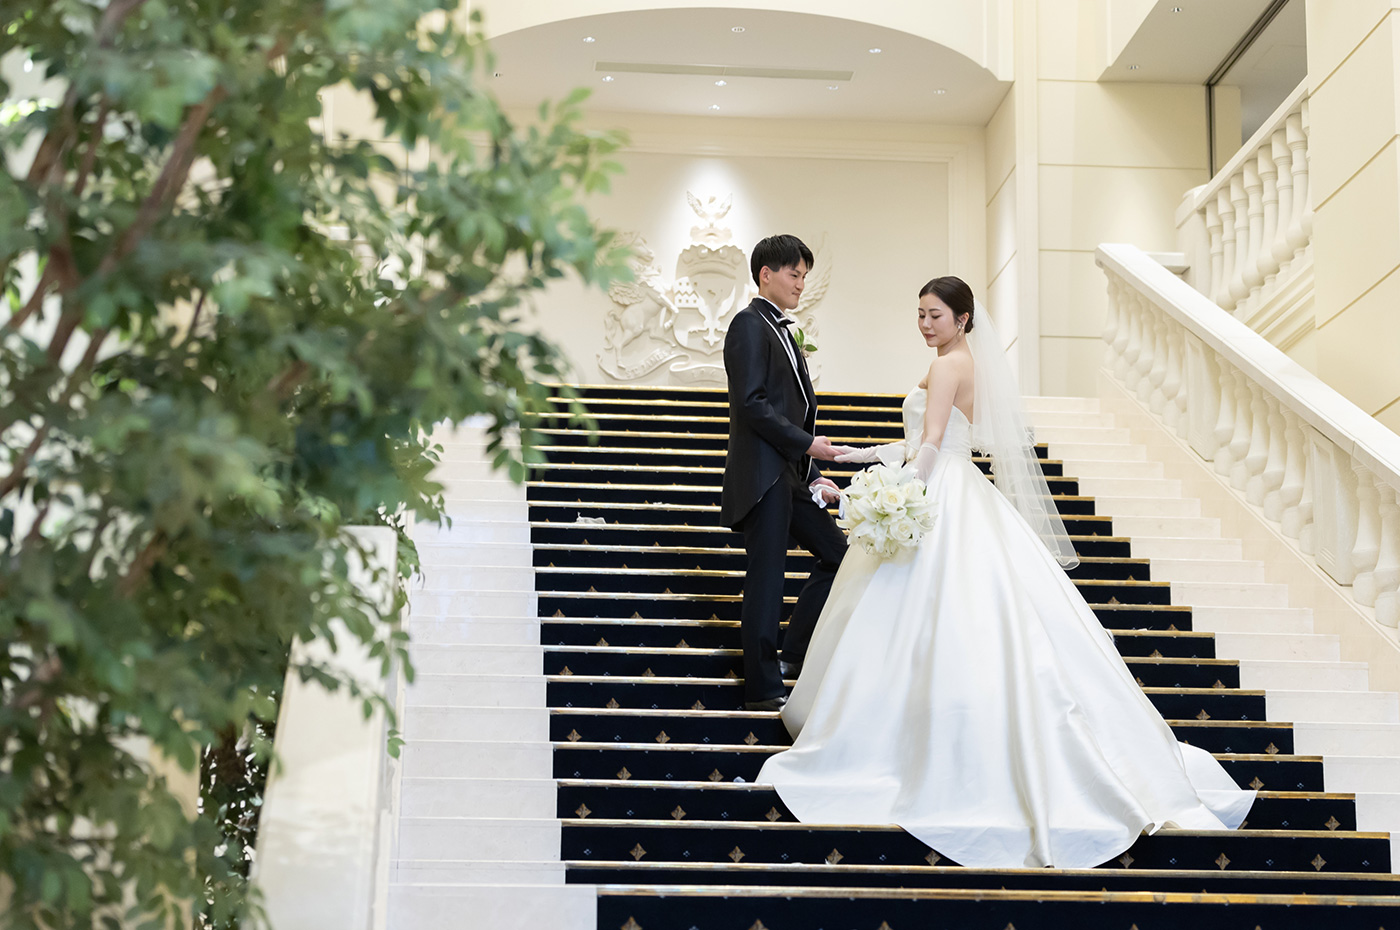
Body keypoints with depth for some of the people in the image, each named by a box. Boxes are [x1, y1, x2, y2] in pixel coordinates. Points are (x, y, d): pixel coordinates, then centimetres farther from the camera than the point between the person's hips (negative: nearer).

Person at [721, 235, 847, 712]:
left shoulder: (782, 332, 21)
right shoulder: (750, 324, -7)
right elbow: (751, 403, -18)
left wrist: (813, 478, 13)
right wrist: (807, 443, -15)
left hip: (791, 476, 9)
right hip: (762, 475, -9)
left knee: (837, 554, 9)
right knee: (767, 579, -5)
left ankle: (792, 655, 16)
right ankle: (763, 688, 2)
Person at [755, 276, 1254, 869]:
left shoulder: (948, 365, -12)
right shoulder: (967, 364, 17)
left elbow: (930, 447, -20)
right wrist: (869, 455, 20)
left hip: (940, 507, -10)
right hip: (955, 501, 10)